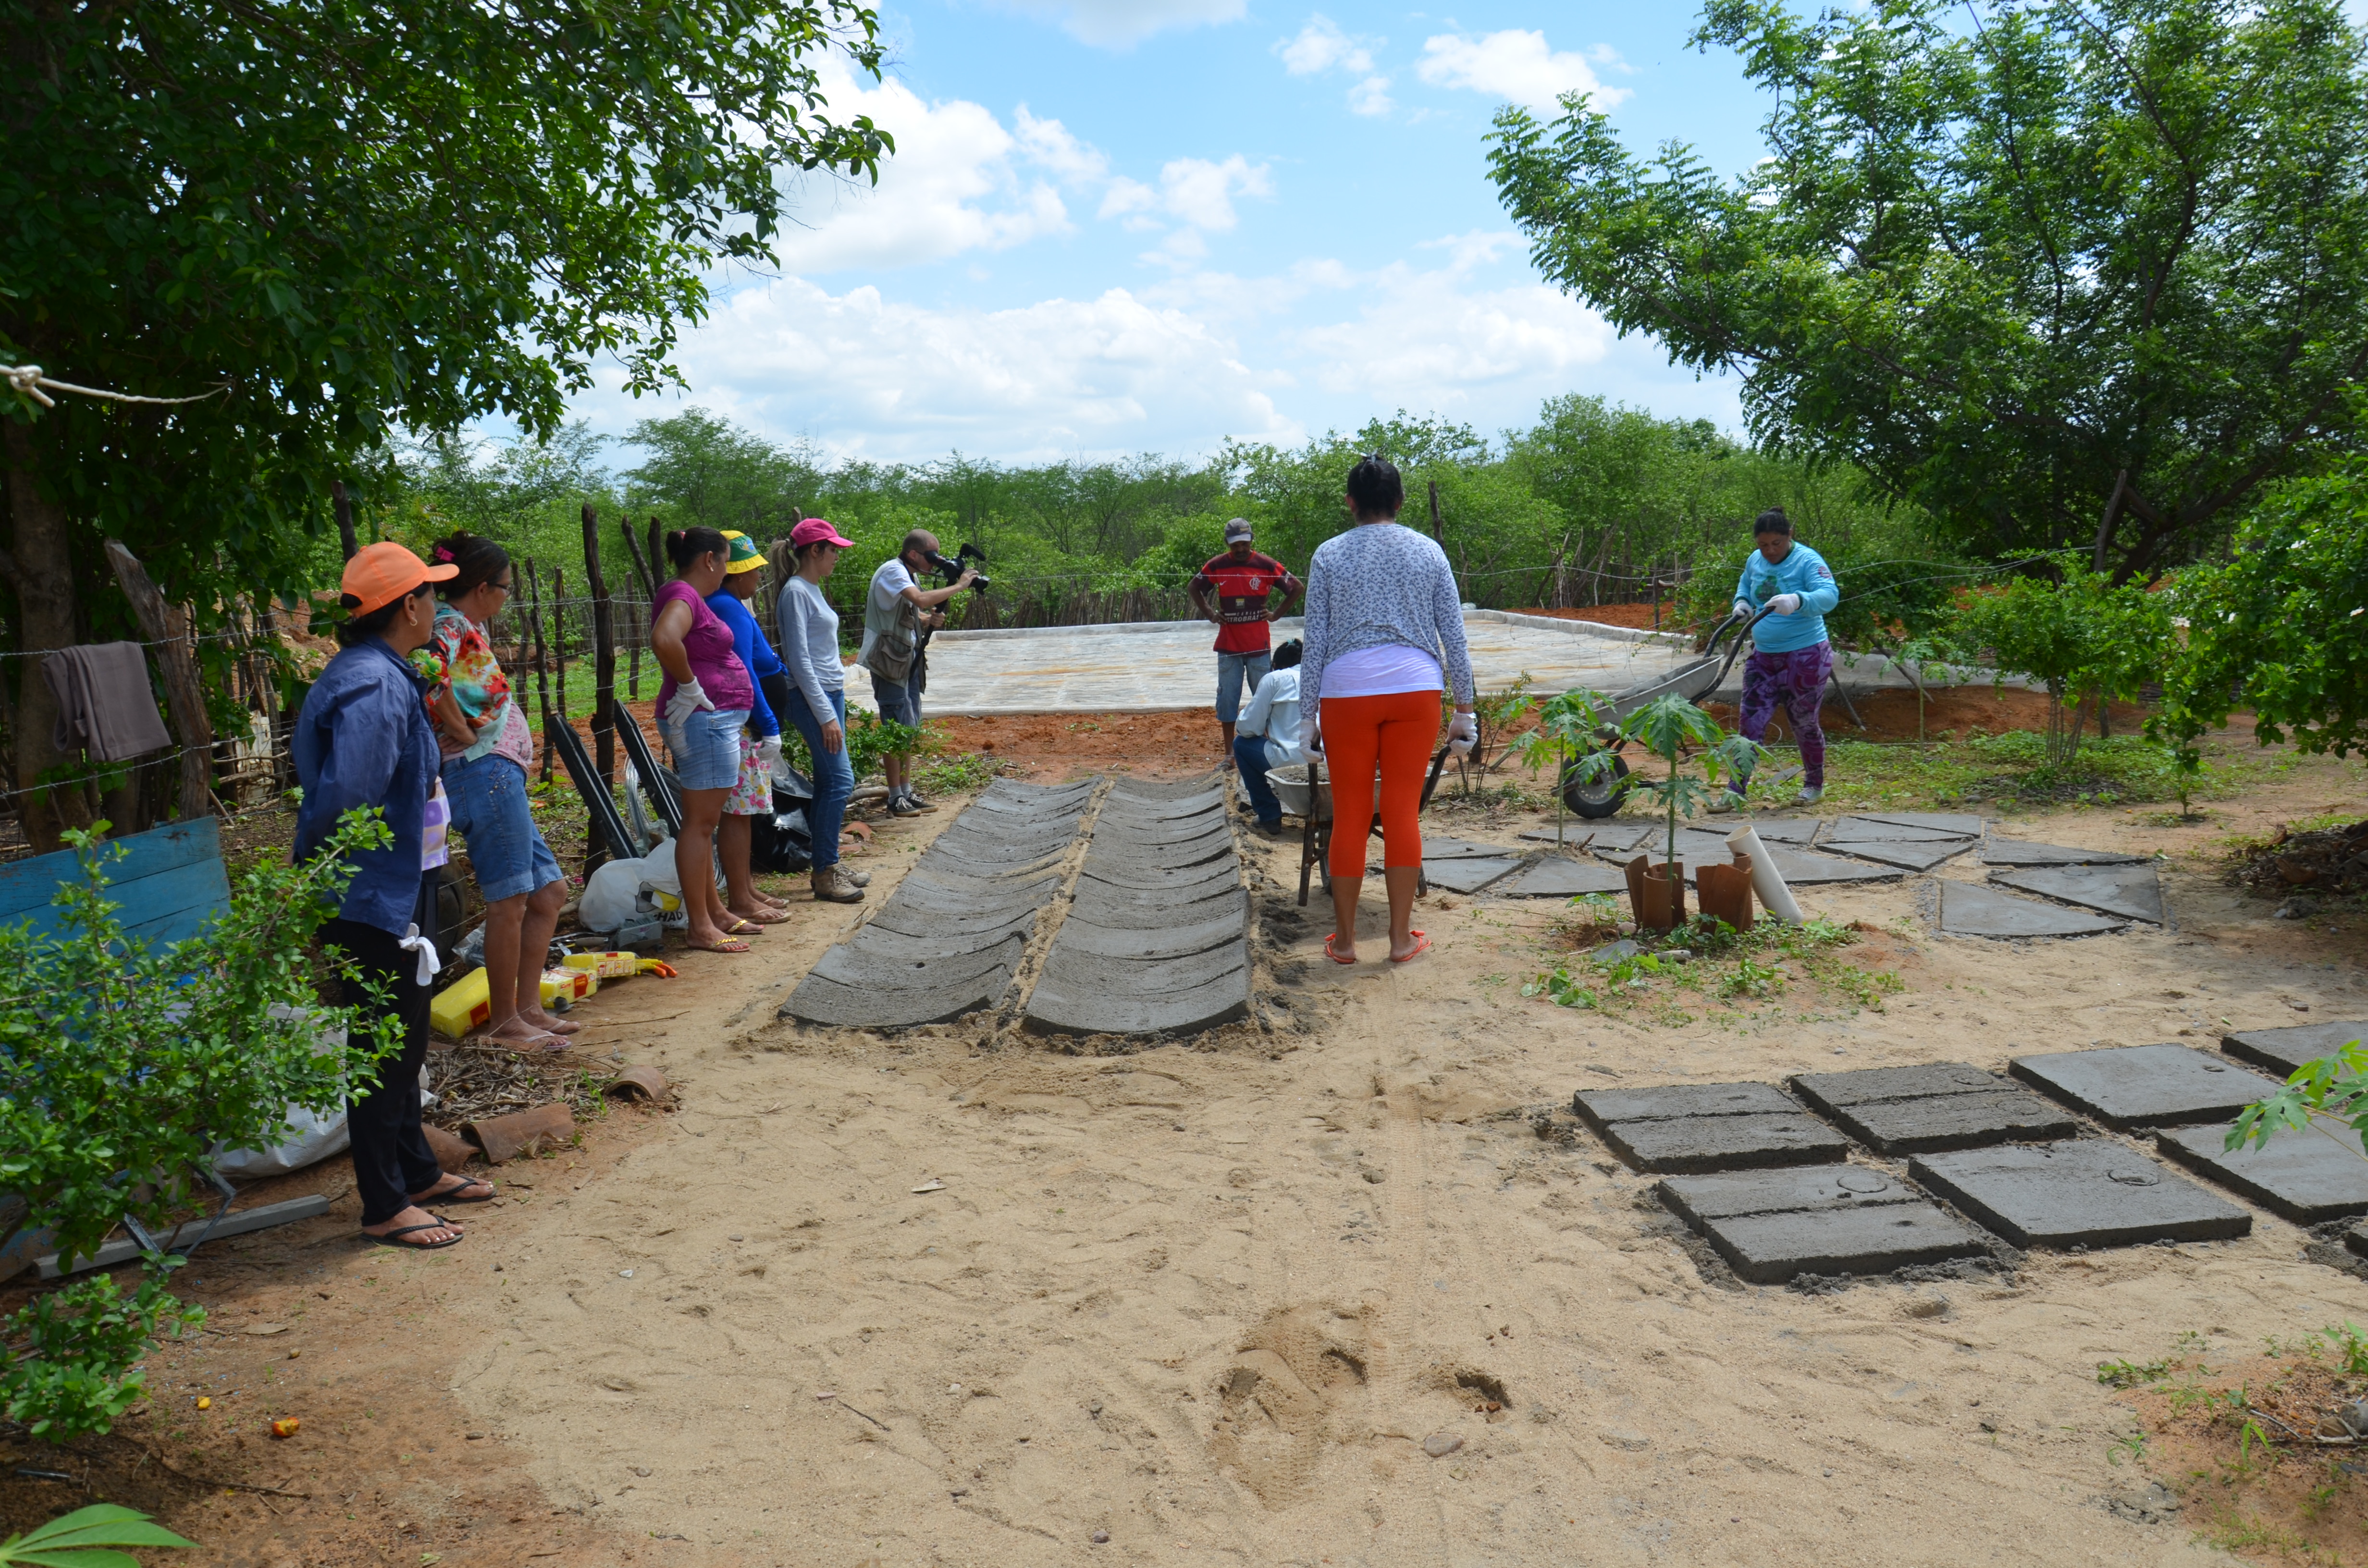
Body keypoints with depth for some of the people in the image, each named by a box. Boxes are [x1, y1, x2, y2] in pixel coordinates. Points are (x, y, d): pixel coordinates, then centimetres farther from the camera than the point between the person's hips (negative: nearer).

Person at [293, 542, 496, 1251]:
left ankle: (417, 1171, 35)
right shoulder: (373, 687, -23)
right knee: (384, 1052, 0)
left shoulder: (385, 676, 10)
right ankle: (385, 1207, 12)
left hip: (396, 892, 10)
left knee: (403, 1043, 20)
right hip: (374, 900, -10)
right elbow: (341, 797, -29)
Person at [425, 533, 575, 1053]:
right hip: (485, 773, -10)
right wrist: (465, 735, -20)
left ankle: (527, 1008, 18)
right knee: (510, 902, -5)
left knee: (549, 890, 13)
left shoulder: (468, 630, 18)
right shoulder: (451, 630, -12)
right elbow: (433, 683, -30)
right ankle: (504, 1023, 4)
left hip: (502, 776, 10)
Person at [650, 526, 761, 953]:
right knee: (700, 824, -6)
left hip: (717, 721, 11)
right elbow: (664, 639, -34)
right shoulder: (683, 595, -14)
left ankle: (715, 911, 26)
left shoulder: (690, 597, 17)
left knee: (704, 824, 16)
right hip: (705, 720, -11)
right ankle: (700, 927, -1)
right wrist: (690, 686, -22)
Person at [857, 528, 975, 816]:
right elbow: (921, 599, -34)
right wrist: (959, 586, -25)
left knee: (909, 727, 12)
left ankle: (907, 792, 20)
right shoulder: (893, 571, -18)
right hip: (889, 661, -10)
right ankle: (895, 798, 0)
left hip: (908, 660, 10)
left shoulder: (910, 575, 12)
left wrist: (931, 619, -1)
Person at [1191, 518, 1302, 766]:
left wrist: (1276, 614, -1)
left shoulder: (1267, 566, -4)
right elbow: (1195, 588, 19)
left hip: (1259, 645, -2)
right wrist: (1210, 614, 9)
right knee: (1227, 698, 4)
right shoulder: (1216, 566, 2)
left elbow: (1298, 588, 3)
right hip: (1228, 646, 2)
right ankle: (1229, 753, 11)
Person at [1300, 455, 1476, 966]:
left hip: (1347, 693, -1)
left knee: (1349, 815, 7)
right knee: (1403, 812, 6)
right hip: (1415, 691, 1)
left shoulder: (1329, 555, 5)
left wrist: (1308, 714, 7)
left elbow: (1315, 642, 2)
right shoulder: (1428, 551, 7)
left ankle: (1344, 939, 15)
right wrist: (1464, 708, 11)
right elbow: (1454, 636, 6)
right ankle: (1401, 937, 13)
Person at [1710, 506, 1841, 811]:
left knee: (1804, 723, 7)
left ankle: (1815, 785, 28)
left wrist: (1798, 601, -46)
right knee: (1752, 722, 1)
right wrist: (1742, 602, 6)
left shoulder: (1807, 561, -14)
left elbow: (1830, 595, -28)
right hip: (1763, 656, 6)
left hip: (1805, 657, -5)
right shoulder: (1754, 560, 6)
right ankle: (1736, 791, 2)